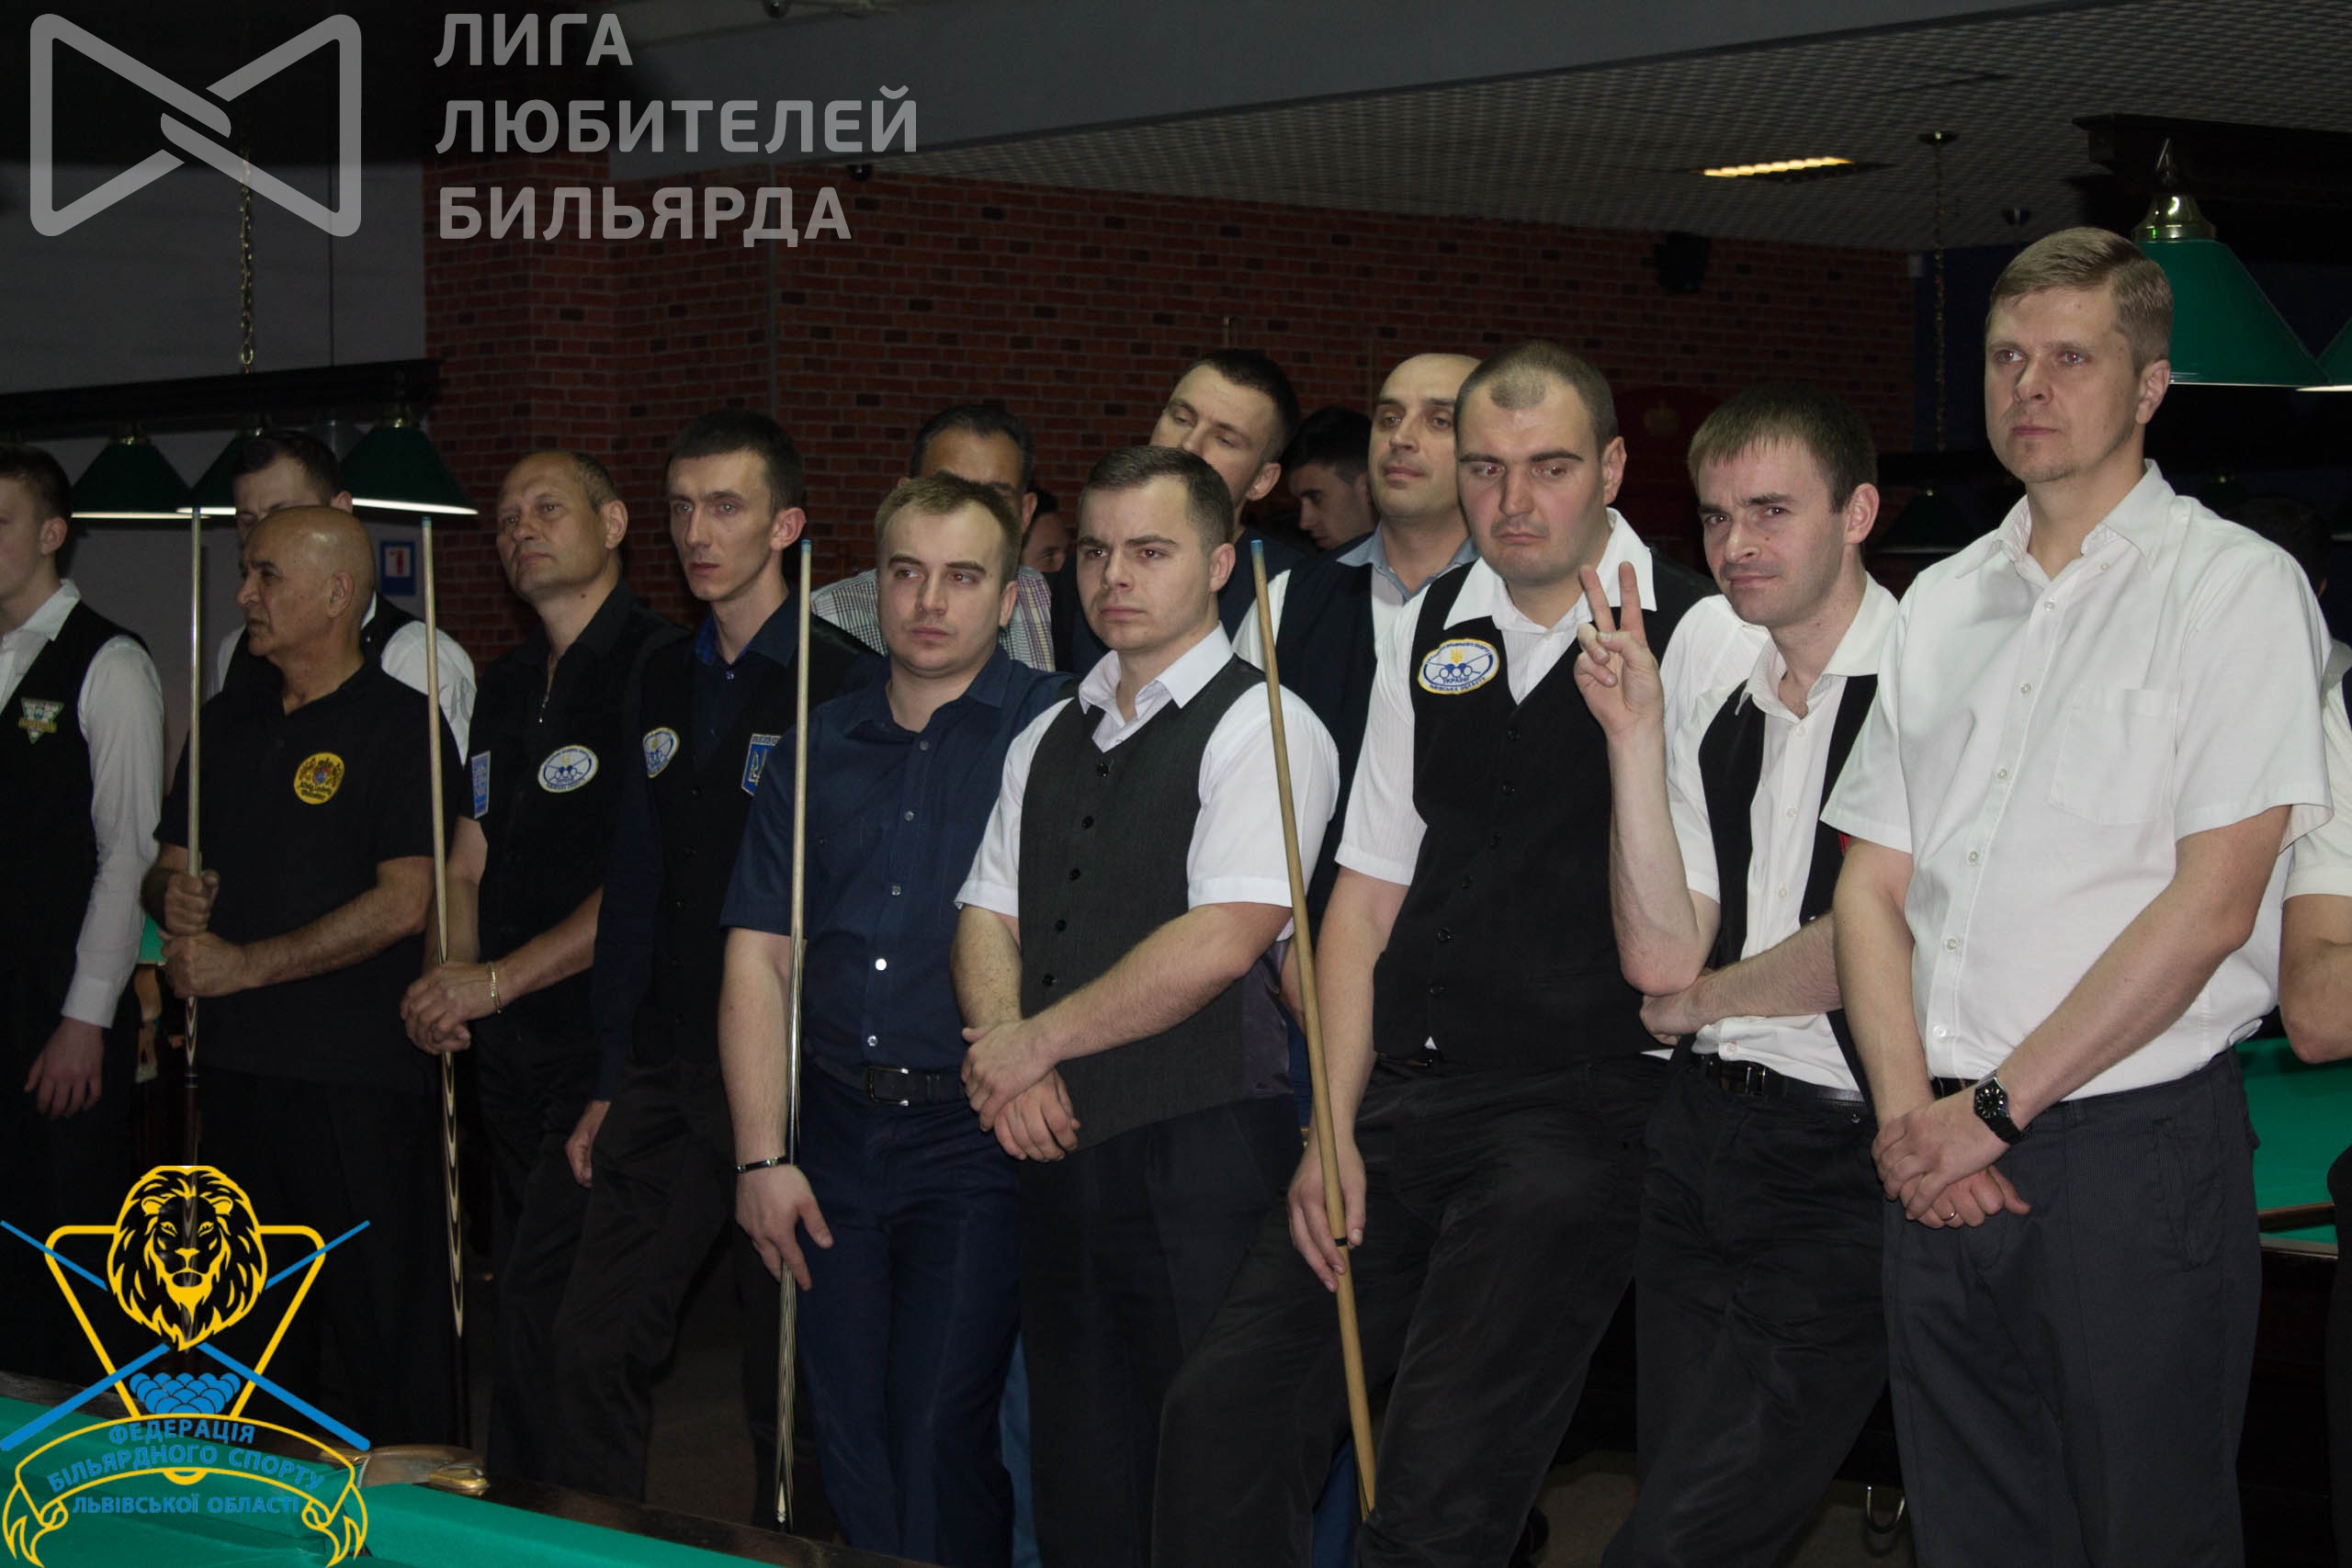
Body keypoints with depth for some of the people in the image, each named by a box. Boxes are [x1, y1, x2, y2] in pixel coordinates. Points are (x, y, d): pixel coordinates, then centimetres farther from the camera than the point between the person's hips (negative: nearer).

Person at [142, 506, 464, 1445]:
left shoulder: (401, 724, -7)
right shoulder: (229, 720, 15)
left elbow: (403, 905, -14)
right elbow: (167, 869, 21)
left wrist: (245, 965, -13)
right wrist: (173, 899, -3)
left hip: (362, 1078, -7)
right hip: (238, 1068, 7)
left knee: (388, 1329, -3)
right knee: (251, 1334, 13)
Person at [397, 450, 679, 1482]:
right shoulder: (507, 687, 17)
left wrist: (498, 979, -14)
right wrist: (448, 979, -2)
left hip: (612, 1048, -8)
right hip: (514, 1052, 8)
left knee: (541, 1310, -11)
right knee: (525, 1299, 12)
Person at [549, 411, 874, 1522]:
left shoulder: (842, 684, -8)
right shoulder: (662, 686, 13)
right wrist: (610, 1083, 13)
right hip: (666, 1080, 6)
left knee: (788, 1378, 4)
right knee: (595, 1346, 3)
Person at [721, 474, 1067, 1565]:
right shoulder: (822, 748, 12)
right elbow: (758, 955, 10)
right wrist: (761, 1155, 3)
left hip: (975, 1136, -4)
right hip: (835, 1134, 5)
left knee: (939, 1431, -7)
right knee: (849, 1438, 7)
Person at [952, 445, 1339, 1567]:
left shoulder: (1260, 726, -7)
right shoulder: (1048, 740, 17)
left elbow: (1220, 944, -16)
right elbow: (986, 918, 15)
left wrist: (1033, 1042, -9)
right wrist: (1003, 1060, -5)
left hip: (1202, 1155, -7)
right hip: (1058, 1152, 7)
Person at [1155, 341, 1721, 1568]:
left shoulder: (1695, 636, -3)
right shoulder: (1433, 636, 14)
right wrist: (1334, 1132, 8)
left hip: (1583, 1104, -5)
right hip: (1408, 1096, 6)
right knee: (1222, 1417, -4)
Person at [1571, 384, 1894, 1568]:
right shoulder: (1716, 724, 15)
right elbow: (1658, 958, 5)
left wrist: (1708, 998, 2)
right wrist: (1635, 737, -3)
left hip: (1841, 1160, -7)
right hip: (1702, 1137, 7)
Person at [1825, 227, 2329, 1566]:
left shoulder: (2235, 587, -4)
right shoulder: (1943, 604, 14)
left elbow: (2211, 905, -12)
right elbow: (1874, 885, 12)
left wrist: (1995, 1106, -12)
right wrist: (1909, 1111, -4)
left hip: (2136, 1141, -5)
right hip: (1948, 1156, 5)